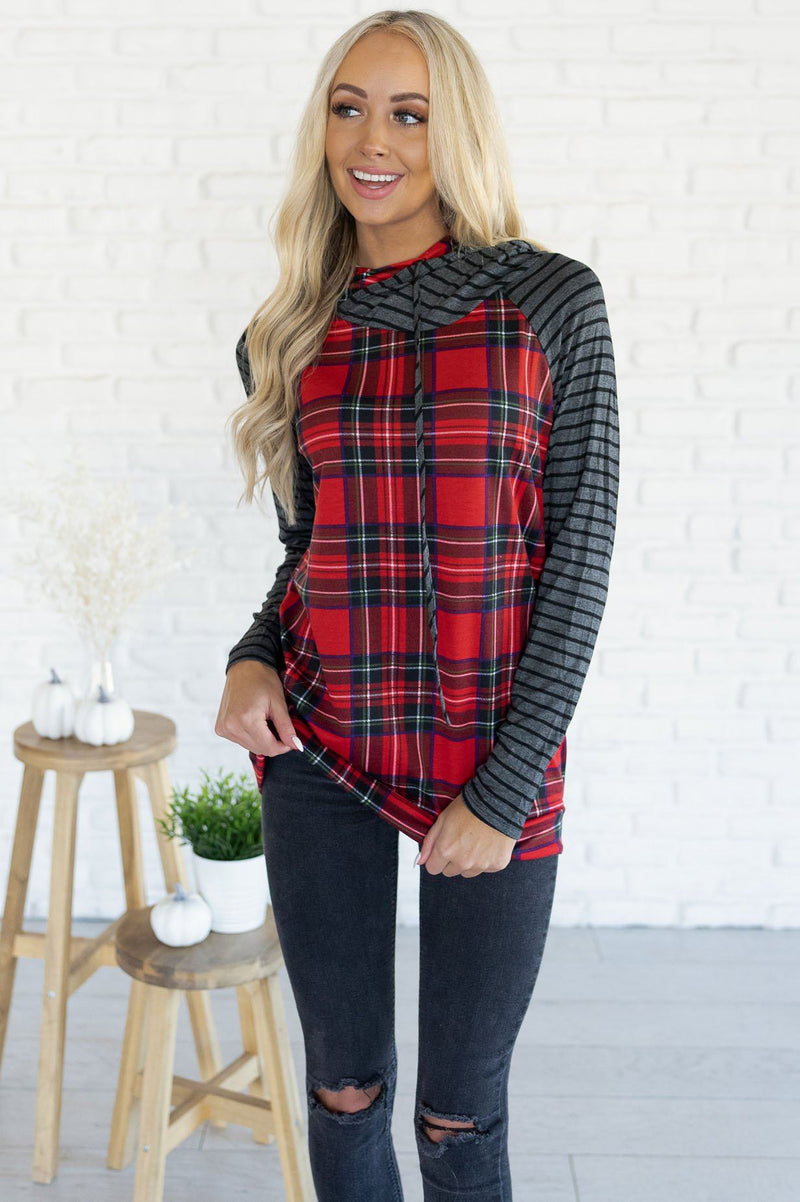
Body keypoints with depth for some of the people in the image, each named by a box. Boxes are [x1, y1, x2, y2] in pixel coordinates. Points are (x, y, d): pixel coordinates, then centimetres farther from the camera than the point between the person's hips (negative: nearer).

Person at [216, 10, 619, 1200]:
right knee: (344, 1085, 15)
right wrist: (253, 659, -6)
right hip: (321, 747, 3)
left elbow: (580, 557, -7)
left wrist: (505, 791, -10)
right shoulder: (290, 336, 5)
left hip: (497, 756, -2)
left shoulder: (554, 301, -5)